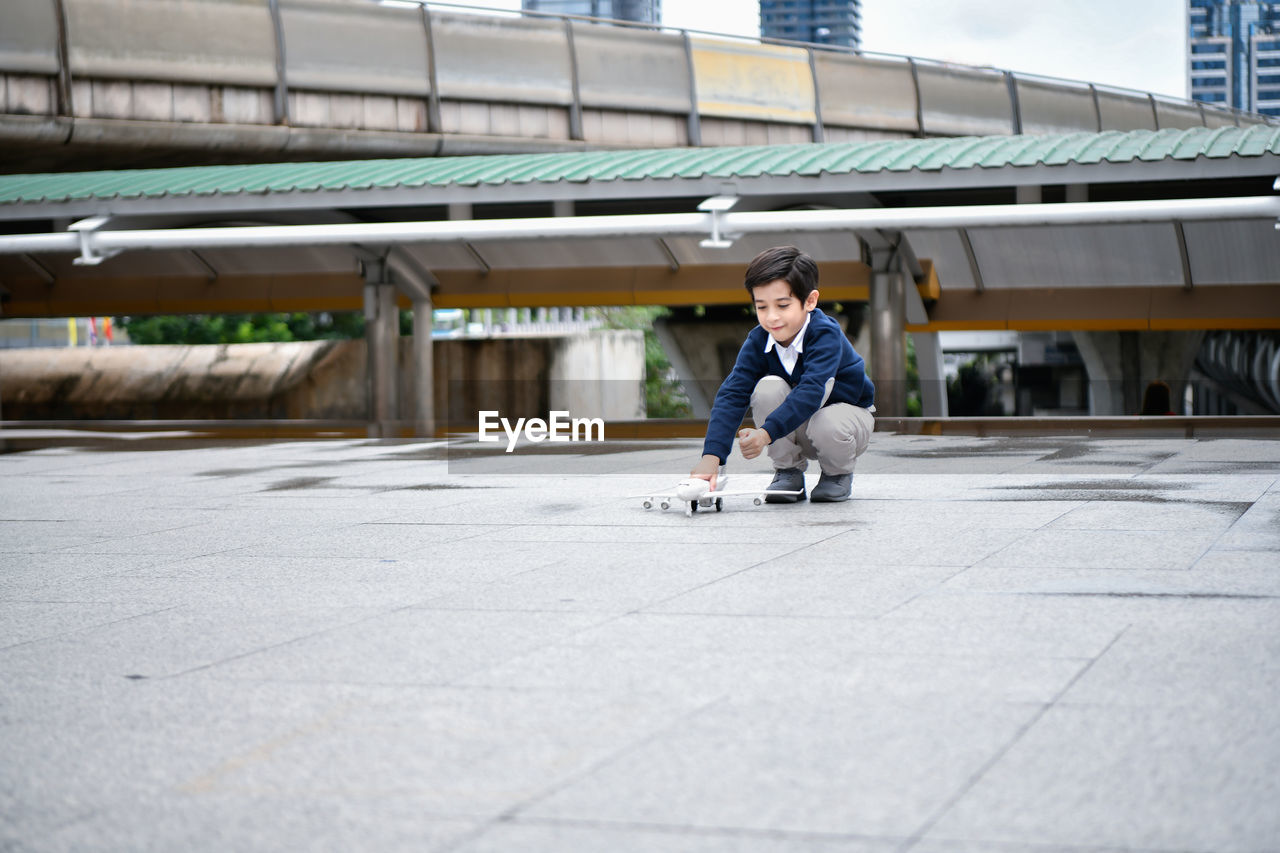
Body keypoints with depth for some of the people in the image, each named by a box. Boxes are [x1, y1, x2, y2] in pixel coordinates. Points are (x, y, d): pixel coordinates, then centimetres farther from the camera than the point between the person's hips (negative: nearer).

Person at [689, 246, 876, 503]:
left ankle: (838, 473, -1)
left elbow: (811, 392, -44)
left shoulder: (825, 334, -29)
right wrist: (711, 456, -41)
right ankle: (788, 471, -6)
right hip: (796, 426, 3)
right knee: (768, 388, -27)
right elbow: (732, 393, -26)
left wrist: (766, 433, -58)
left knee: (828, 427, -39)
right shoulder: (758, 341, -16)